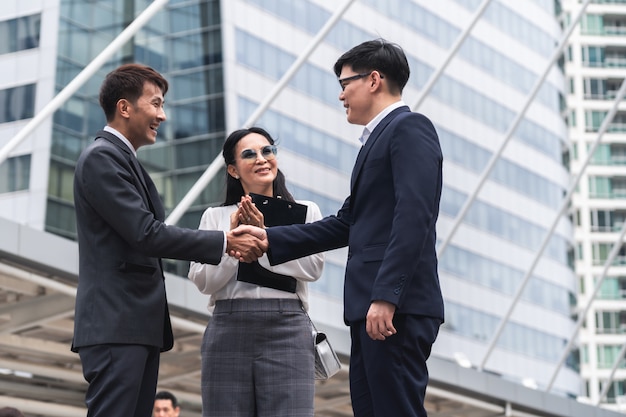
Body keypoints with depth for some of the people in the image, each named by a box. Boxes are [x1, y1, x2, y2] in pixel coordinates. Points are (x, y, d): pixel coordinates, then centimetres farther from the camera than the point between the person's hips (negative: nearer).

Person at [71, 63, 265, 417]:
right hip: (116, 325, -10)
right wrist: (224, 241, -12)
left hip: (140, 326, 10)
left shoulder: (124, 161, 23)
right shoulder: (102, 157, -8)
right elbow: (146, 233, -16)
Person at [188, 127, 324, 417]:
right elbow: (203, 281, 4)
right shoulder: (215, 216, 13)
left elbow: (313, 267, -3)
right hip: (227, 328, 1)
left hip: (286, 330, -1)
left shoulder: (305, 211, 12)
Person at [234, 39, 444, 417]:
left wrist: (385, 297, -23)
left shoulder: (410, 128, -5)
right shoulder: (377, 139, 25)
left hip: (396, 307, -10)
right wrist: (270, 239, 20)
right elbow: (345, 225, 25)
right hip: (372, 306, 10)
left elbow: (414, 218, -17)